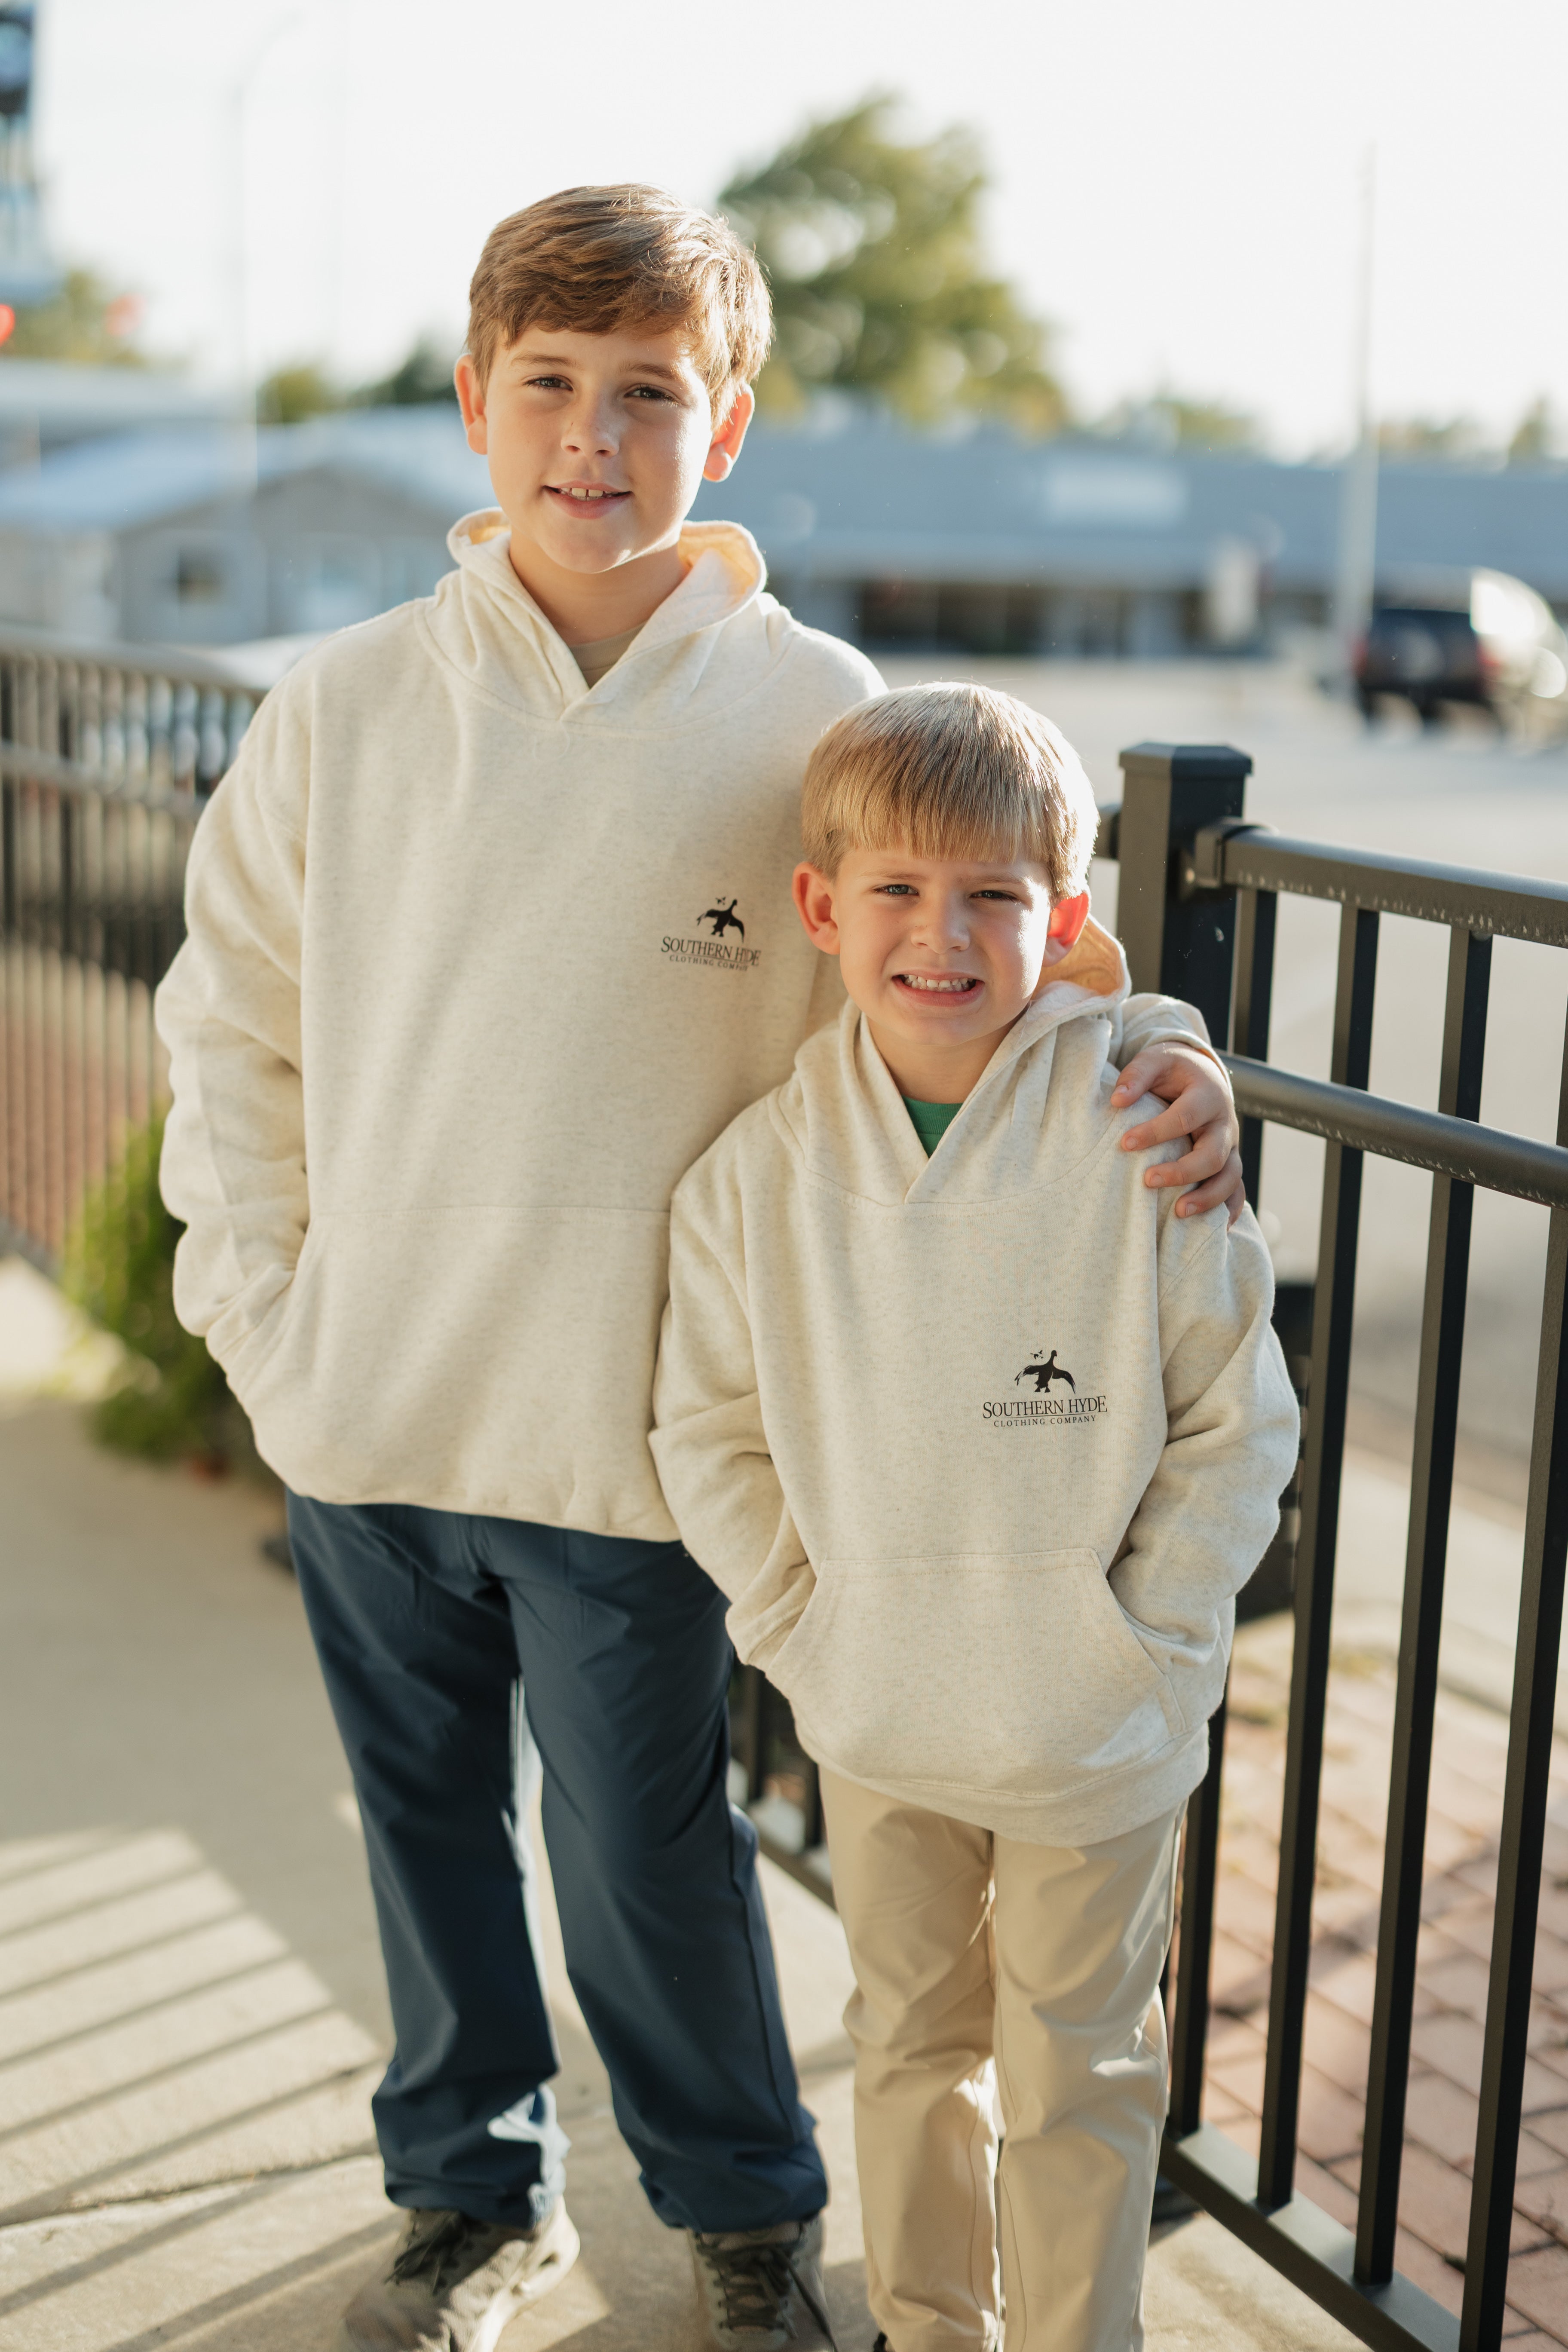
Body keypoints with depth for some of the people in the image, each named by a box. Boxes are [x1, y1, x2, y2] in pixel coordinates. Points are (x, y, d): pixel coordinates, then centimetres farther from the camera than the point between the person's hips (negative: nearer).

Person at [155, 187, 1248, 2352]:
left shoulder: (813, 720, -8)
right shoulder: (345, 708, -1)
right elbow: (230, 1030, 8)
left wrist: (1153, 1051, -19)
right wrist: (264, 1312, 2)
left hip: (628, 1434, -3)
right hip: (361, 1422, 3)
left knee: (646, 1859, 10)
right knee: (430, 1828, 18)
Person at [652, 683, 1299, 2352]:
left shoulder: (1138, 1147, -16)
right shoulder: (762, 1171, -8)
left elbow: (1238, 1423, -9)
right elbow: (708, 1431, 1)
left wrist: (1141, 1641, -11)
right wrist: (802, 1626, -5)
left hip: (1094, 1732, -3)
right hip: (876, 1721, 3)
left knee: (1078, 2076, 14)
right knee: (910, 2044, 22)